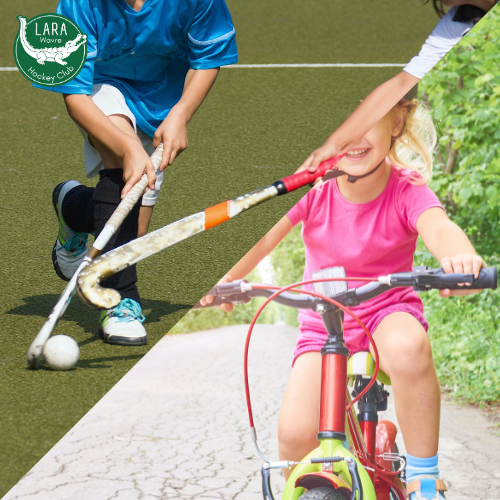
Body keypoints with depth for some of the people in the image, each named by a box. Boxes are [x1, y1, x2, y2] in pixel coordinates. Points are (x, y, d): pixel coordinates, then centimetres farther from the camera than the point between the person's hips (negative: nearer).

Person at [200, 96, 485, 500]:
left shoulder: (407, 190, -16)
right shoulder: (314, 189, -10)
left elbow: (439, 228, -36)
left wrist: (459, 256, -61)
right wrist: (225, 279, -38)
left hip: (388, 311, -2)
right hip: (322, 324, 2)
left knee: (408, 349, -40)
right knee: (295, 434, -20)